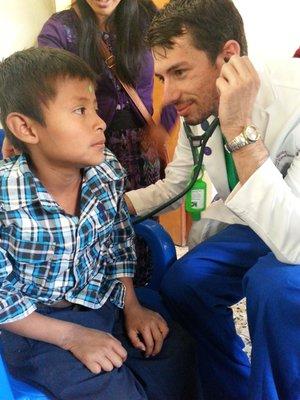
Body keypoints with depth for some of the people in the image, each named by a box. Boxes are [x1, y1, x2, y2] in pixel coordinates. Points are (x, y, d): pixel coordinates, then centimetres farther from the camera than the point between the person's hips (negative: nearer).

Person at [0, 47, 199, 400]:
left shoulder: (108, 171, -9)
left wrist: (131, 305, 1)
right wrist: (71, 336, -18)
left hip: (106, 299, 5)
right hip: (39, 325, -4)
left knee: (177, 352, -8)